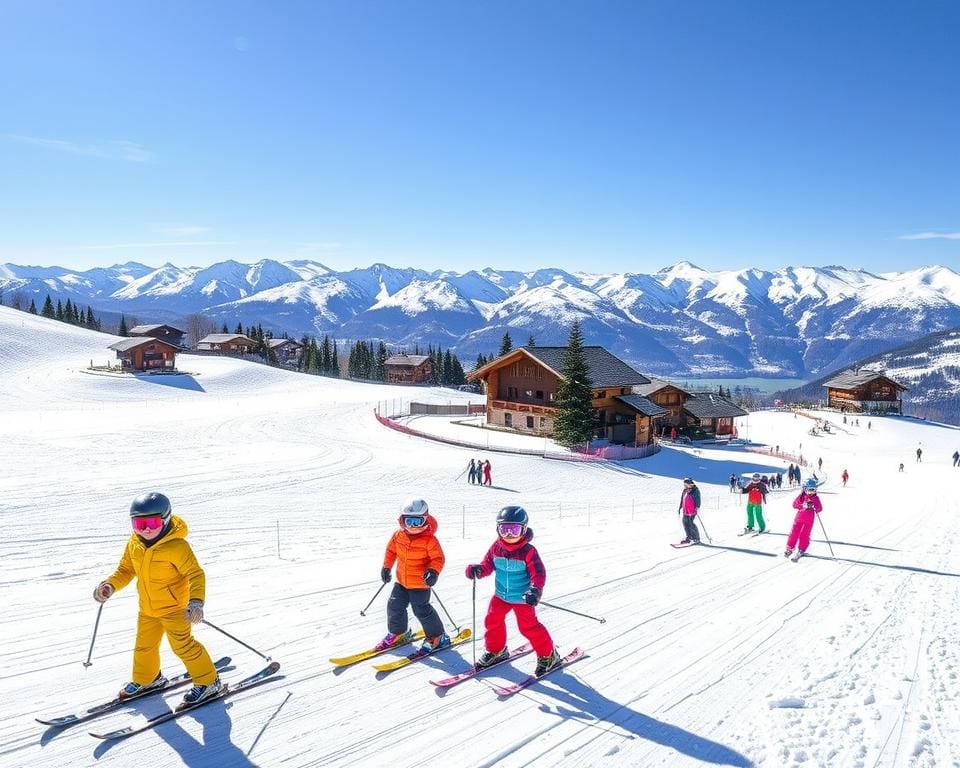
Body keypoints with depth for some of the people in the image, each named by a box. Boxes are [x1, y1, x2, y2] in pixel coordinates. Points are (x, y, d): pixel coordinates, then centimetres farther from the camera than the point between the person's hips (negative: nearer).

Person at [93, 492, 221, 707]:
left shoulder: (176, 546, -26)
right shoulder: (134, 544, -5)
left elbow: (196, 574, -24)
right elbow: (125, 569, 11)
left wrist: (196, 601, -37)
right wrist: (110, 585, -6)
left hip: (174, 607, -7)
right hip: (147, 608, 7)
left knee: (183, 645, -4)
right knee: (144, 645, 21)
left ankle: (208, 682, 11)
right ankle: (146, 679, 47)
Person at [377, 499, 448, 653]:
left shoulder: (429, 539, -19)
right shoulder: (398, 535, -3)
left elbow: (438, 558, -15)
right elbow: (391, 550, 13)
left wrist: (433, 572, -31)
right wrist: (386, 567, 9)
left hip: (420, 583, -6)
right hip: (401, 580, 6)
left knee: (421, 610, -3)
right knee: (395, 606, 13)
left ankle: (437, 636, 16)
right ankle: (398, 633, 37)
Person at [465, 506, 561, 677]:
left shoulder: (528, 551, -20)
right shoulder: (496, 547, -6)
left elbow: (539, 573, -22)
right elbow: (488, 564, 3)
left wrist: (535, 590, -39)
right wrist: (477, 570, -18)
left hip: (522, 598, -5)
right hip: (501, 595, 5)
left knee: (529, 627, -3)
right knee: (492, 620, 11)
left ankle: (548, 655, 17)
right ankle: (496, 650, 34)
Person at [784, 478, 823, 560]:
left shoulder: (816, 498, -2)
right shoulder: (801, 496, -1)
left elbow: (820, 508, -3)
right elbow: (794, 504, -3)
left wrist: (816, 509, -25)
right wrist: (803, 506, -18)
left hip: (809, 520, -1)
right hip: (799, 517, 1)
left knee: (805, 535, 1)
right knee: (794, 532, 3)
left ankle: (801, 550, 15)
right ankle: (789, 548, 15)